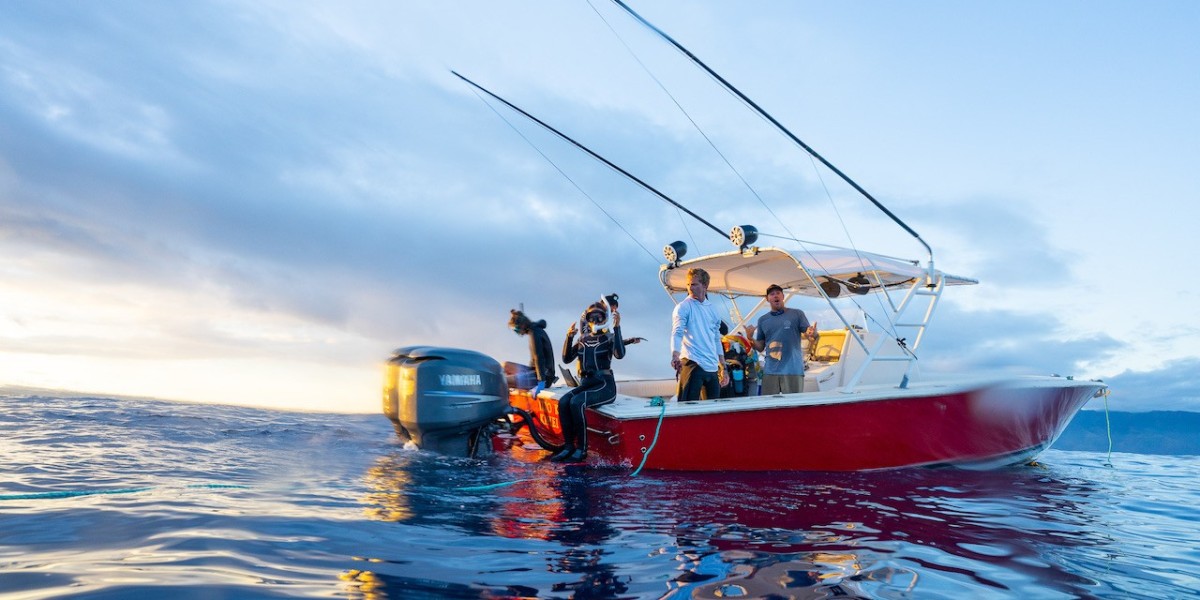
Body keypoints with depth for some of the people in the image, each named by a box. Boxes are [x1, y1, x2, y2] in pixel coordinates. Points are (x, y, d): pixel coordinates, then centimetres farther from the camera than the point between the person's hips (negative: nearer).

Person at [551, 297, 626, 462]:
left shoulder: (609, 338, 1)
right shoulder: (582, 340, 15)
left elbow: (620, 354, -20)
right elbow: (566, 358, 5)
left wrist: (617, 327, -22)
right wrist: (569, 337, -8)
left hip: (604, 385, -5)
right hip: (586, 384, 5)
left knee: (576, 402, -30)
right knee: (563, 402, -23)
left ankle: (582, 449, -20)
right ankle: (568, 446, -17)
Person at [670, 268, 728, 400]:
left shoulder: (712, 309, 16)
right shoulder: (683, 307, -2)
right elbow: (677, 333, -15)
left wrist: (723, 369, 19)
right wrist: (675, 356, -33)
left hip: (712, 367, 6)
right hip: (692, 364, -6)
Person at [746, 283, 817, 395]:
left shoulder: (797, 314, 5)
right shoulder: (762, 320, 13)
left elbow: (812, 340, 2)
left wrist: (813, 335, -20)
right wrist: (750, 337, -2)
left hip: (793, 370, -2)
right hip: (770, 371, 3)